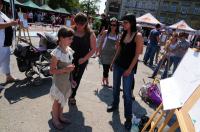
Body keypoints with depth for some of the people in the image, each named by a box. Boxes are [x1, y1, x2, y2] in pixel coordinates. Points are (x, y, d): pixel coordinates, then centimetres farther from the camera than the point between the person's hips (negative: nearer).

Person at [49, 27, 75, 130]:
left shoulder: (69, 50, -1)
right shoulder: (56, 53, -24)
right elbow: (52, 71, -21)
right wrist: (65, 70, -31)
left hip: (67, 80, 7)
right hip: (58, 81, -6)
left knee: (63, 99, 22)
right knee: (57, 101, 13)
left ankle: (60, 116, 44)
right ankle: (55, 119, 36)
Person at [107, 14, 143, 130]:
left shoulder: (138, 36, -11)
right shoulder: (124, 34, 7)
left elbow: (137, 55, -13)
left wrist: (130, 69, -16)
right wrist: (113, 62, 13)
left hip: (129, 67, -6)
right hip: (118, 64, 6)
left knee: (127, 92, -2)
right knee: (116, 87, 17)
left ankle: (128, 117, 13)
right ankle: (115, 105, 39)